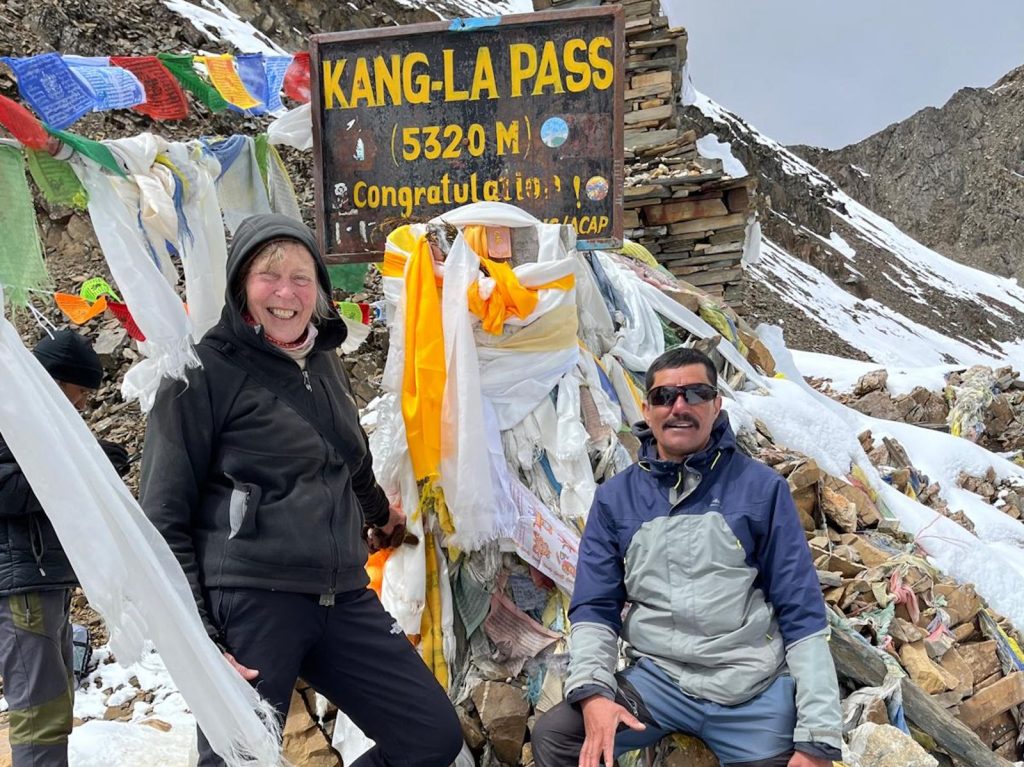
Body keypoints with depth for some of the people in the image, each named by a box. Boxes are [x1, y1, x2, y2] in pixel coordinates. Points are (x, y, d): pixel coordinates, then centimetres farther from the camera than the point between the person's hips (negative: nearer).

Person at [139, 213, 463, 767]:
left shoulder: (324, 362, 12)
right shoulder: (205, 372, -7)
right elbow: (163, 519, -8)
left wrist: (381, 512, 44)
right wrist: (196, 638, -14)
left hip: (343, 599, 7)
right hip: (247, 604, -6)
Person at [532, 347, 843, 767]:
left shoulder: (761, 488, -2)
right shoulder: (615, 498, 4)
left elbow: (801, 612, -3)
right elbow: (594, 606, 4)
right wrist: (591, 691, -15)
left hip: (755, 690, -1)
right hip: (654, 678, 1)